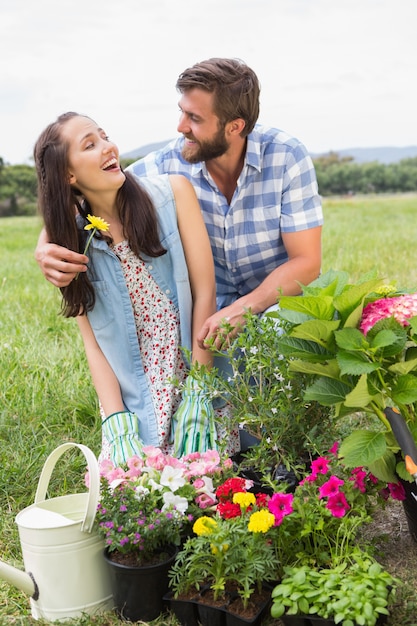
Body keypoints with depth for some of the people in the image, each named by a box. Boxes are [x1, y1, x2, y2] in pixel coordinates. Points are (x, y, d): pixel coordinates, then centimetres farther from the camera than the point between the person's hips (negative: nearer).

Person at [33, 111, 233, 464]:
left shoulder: (172, 193, -5)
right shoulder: (74, 238, 1)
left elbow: (205, 293, -5)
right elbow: (93, 342, 1)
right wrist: (117, 422, -11)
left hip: (199, 378, -1)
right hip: (135, 399, 1)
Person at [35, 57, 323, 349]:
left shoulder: (286, 157, -15)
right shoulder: (171, 162, -10)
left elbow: (306, 262, -16)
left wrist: (243, 309, -31)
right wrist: (46, 246, -24)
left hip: (279, 302, -2)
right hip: (212, 315, 2)